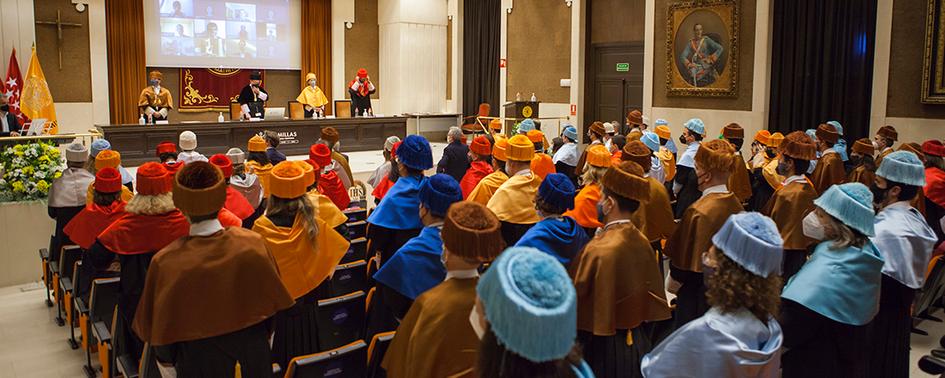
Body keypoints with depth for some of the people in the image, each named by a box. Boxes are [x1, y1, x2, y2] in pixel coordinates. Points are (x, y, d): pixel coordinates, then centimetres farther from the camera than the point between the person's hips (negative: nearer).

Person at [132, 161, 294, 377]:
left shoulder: (165, 262, -24)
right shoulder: (253, 244, -20)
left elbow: (159, 322, -10)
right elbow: (270, 299, -6)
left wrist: (165, 360, 8)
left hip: (198, 360, -1)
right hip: (253, 351, 1)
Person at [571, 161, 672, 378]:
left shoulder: (599, 250, -25)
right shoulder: (642, 242, -4)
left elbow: (576, 299, -18)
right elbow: (653, 296, 5)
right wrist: (641, 339, 18)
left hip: (603, 350, -6)